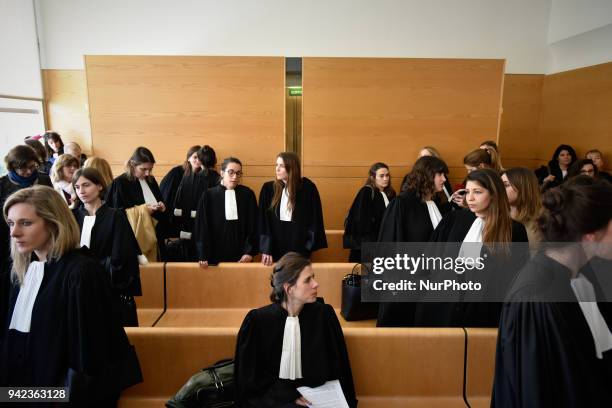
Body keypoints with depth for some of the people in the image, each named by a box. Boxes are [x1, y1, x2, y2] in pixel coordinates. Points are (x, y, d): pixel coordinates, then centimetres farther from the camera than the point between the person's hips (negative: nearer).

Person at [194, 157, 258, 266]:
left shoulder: (248, 194, 0)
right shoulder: (209, 195, -2)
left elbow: (253, 225, 0)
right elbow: (201, 226, -2)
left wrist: (250, 251, -7)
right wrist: (203, 256, -8)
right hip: (215, 254, 0)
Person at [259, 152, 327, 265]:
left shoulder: (308, 188, -7)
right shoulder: (268, 189, -2)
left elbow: (314, 219, 0)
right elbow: (263, 221, -2)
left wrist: (310, 246, -4)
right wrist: (266, 250, -9)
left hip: (299, 248, -1)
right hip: (275, 247, 2)